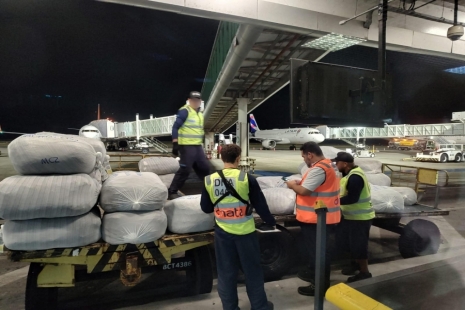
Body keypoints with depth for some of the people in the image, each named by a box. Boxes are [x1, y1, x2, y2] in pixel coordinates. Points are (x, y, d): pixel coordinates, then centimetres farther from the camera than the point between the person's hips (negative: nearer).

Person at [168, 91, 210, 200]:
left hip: (198, 146, 8)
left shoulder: (200, 113, 17)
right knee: (185, 170, -9)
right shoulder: (184, 111, -9)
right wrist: (175, 144, -20)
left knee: (205, 168, 13)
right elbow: (175, 127, -14)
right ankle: (172, 192, 3)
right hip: (186, 146, -8)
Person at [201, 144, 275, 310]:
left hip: (223, 232, 2)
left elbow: (205, 208, 5)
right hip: (245, 231, -2)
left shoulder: (209, 180, -5)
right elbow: (260, 204, -5)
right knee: (252, 270, 15)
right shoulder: (246, 178, -12)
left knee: (226, 272, 16)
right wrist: (271, 222, 11)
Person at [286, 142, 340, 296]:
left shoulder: (319, 169, -23)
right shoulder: (326, 165, 12)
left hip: (317, 218, -11)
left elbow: (304, 191, -24)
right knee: (316, 248, 24)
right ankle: (314, 273, 40)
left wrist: (293, 185, -6)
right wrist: (300, 183, 10)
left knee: (319, 250, 1)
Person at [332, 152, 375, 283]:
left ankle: (365, 273, 16)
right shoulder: (350, 173, 7)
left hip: (360, 217, -10)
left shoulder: (355, 177, -26)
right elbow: (346, 192, 11)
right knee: (351, 243, 21)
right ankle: (357, 264, 38)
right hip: (352, 215, 10)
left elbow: (352, 198, -30)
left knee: (358, 245, 1)